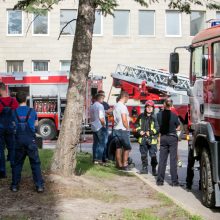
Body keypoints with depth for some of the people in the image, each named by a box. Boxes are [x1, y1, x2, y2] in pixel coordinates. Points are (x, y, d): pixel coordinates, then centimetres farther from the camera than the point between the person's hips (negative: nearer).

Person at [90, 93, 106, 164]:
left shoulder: (92, 106, 12)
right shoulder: (100, 106, -14)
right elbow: (101, 118, -21)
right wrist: (104, 124, -9)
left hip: (94, 127, 8)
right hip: (100, 127, -8)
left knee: (95, 143, 12)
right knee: (101, 144, -4)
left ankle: (95, 159, 13)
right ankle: (99, 159, -7)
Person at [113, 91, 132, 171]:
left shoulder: (115, 106, 12)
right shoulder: (123, 106, -16)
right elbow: (124, 120, -20)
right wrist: (127, 128, -9)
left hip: (116, 129, 9)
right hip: (123, 130, -9)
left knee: (118, 147, 11)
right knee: (127, 148, -2)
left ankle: (119, 164, 14)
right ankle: (124, 165, -4)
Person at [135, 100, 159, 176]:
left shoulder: (155, 118, -5)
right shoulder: (141, 116, 9)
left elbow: (157, 128, -8)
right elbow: (137, 125, 16)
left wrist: (150, 132, -17)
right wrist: (139, 131, 0)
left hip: (152, 139, -4)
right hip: (143, 139, 4)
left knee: (153, 155, -2)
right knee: (143, 155, 10)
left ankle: (154, 169, 7)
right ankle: (144, 168, 20)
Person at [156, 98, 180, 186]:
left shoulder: (159, 115, -8)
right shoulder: (174, 115, -13)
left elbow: (158, 127, 2)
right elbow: (178, 127, 0)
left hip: (163, 138, 2)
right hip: (173, 138, -2)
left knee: (162, 160, 9)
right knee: (173, 160, 1)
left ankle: (160, 180, 10)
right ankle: (174, 181, 1)